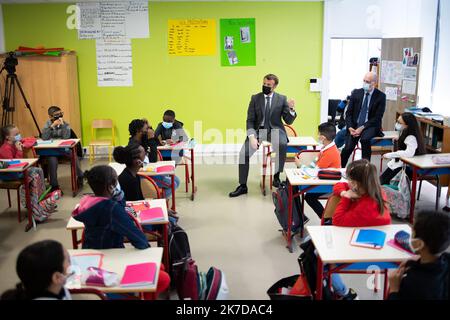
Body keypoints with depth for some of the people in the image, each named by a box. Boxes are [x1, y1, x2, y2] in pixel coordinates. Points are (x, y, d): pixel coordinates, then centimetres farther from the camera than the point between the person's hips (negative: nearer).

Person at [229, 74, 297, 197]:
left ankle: (276, 176, -14)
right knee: (243, 153, -18)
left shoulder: (282, 99, 2)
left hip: (275, 130, -1)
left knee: (282, 145, -35)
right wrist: (252, 137, -15)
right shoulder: (255, 98, 4)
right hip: (258, 130, 1)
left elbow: (289, 121, 1)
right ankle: (243, 186, -1)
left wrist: (291, 109, -19)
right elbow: (250, 120, 1)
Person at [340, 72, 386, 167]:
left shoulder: (381, 96, -3)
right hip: (354, 125, 2)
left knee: (364, 139, -34)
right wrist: (350, 127, -12)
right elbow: (349, 113, 5)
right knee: (348, 148, -20)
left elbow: (377, 117, -8)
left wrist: (362, 128, -18)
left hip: (370, 126, -2)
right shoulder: (356, 93, 5)